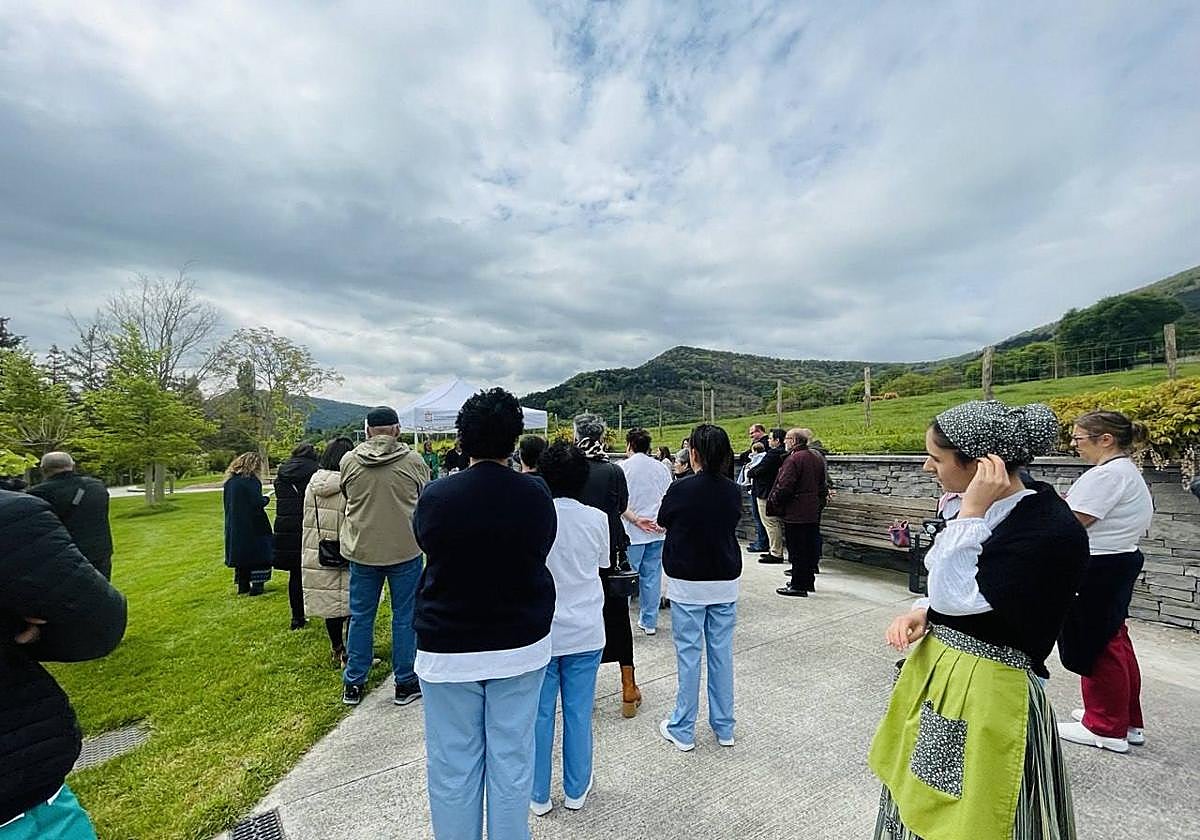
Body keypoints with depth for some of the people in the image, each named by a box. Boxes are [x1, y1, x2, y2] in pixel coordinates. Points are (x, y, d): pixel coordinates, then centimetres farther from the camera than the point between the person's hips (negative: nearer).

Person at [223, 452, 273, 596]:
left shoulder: (230, 480, 9)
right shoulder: (250, 480, -16)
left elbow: (226, 502, 17)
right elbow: (258, 502, -21)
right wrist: (266, 499, 0)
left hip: (234, 526, 8)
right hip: (251, 525, -8)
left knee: (241, 554, 15)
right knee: (259, 552, 2)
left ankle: (243, 585, 21)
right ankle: (256, 585, 1)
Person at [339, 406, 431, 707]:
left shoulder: (348, 461, -3)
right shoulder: (413, 461, -10)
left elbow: (347, 498, 11)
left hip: (361, 549, 3)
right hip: (405, 549, -2)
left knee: (360, 616, 16)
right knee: (404, 617, 10)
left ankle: (353, 684, 29)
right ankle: (405, 683, 21)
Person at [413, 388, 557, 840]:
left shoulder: (435, 495, -14)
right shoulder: (535, 495, -13)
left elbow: (428, 547, 4)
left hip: (448, 649, 0)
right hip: (521, 645, 1)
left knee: (453, 764, 17)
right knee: (511, 758, 18)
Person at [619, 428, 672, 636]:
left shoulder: (623, 467, -6)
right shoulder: (660, 468, 6)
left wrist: (636, 520, -10)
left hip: (632, 533, -4)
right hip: (657, 532, 4)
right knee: (652, 576, 11)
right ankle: (649, 622, 20)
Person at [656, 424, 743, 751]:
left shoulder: (681, 489, -16)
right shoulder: (734, 492, -3)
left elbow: (662, 521, 1)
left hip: (688, 583, -4)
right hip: (725, 582, 4)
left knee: (688, 654, 7)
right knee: (721, 653, 14)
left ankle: (683, 729, 20)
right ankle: (724, 727, 28)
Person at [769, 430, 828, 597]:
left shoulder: (793, 459, -18)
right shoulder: (817, 458, 12)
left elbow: (784, 487, -21)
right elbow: (822, 486, 18)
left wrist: (773, 503, -6)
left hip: (795, 514, -9)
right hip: (813, 513, 9)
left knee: (797, 550, -1)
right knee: (810, 547, 16)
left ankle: (798, 586, 6)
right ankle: (808, 581, 27)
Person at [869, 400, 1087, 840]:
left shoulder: (1055, 530, -23)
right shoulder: (985, 507, 1)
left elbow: (957, 597, -26)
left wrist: (971, 513, -26)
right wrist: (923, 612, -4)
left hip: (988, 693, -7)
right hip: (934, 673, 7)